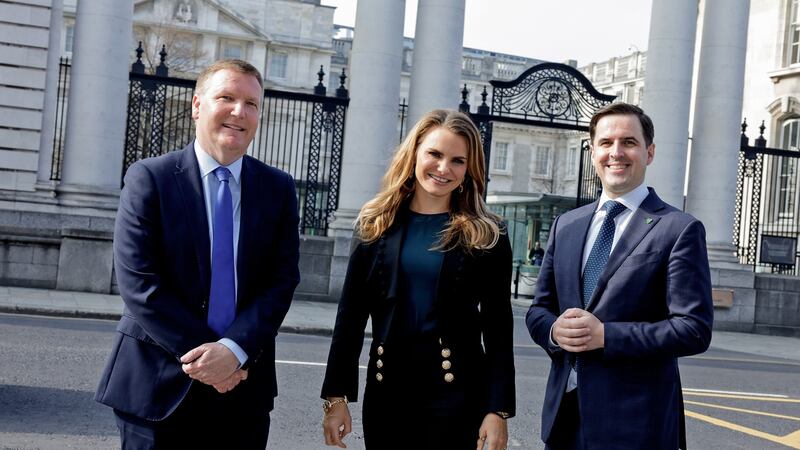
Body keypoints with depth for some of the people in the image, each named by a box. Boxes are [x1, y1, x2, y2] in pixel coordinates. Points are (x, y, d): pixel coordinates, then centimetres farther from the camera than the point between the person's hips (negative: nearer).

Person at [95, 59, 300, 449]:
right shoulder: (149, 178, -4)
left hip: (244, 389, 3)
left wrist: (235, 350, -15)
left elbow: (282, 281, -2)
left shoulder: (279, 188, 5)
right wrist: (199, 353, -14)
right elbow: (138, 283, -11)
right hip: (159, 383, -2)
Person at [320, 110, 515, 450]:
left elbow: (498, 329, -3)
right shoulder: (377, 225, 3)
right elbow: (351, 313, 2)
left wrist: (498, 408, -8)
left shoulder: (486, 235, -2)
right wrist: (337, 394, -1)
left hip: (456, 392, -2)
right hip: (386, 389, 2)